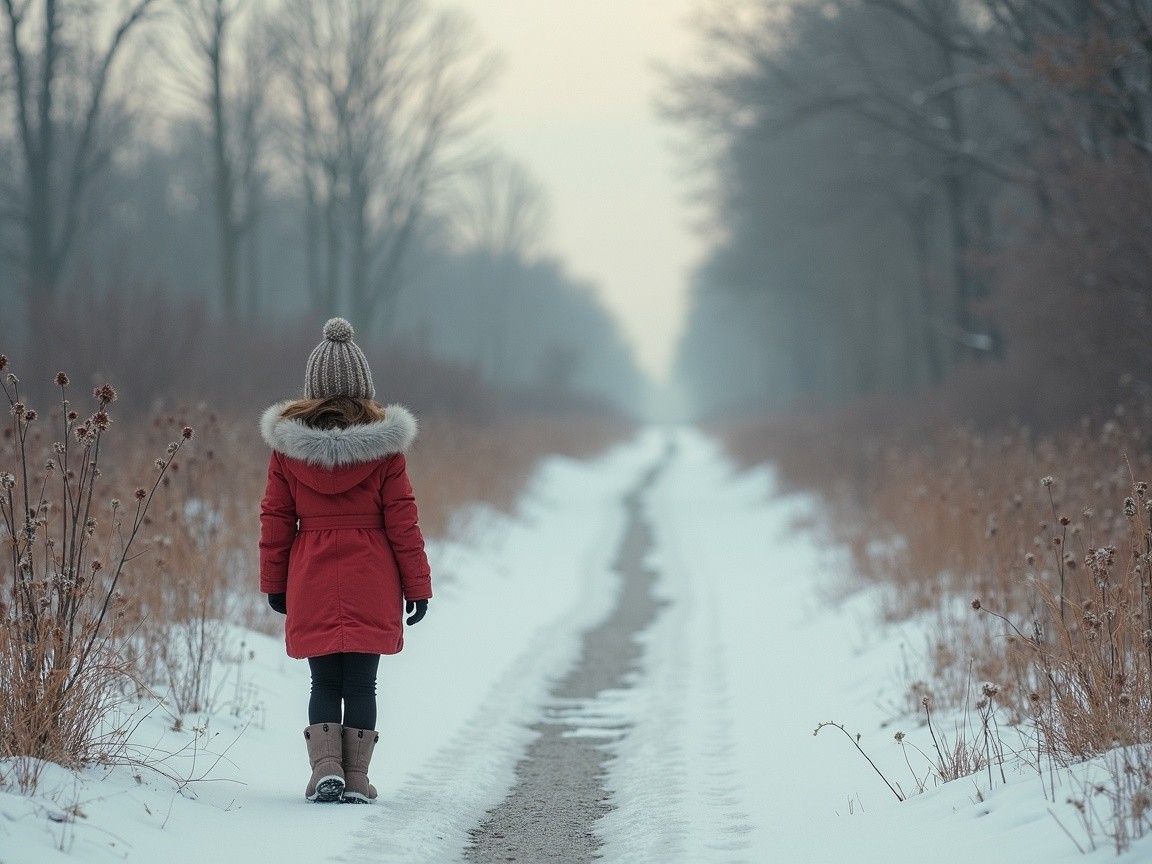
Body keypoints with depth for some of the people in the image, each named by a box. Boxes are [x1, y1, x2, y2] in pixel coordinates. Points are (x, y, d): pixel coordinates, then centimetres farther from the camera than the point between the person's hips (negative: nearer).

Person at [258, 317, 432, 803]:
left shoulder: (288, 442, 0)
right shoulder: (383, 444, -4)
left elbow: (275, 520, 4)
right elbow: (402, 521, -2)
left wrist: (274, 582, 12)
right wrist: (417, 585, 4)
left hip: (312, 585, 1)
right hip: (371, 587, -1)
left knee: (324, 683, 10)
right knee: (361, 684, 4)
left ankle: (325, 771, -2)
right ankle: (357, 779, 4)